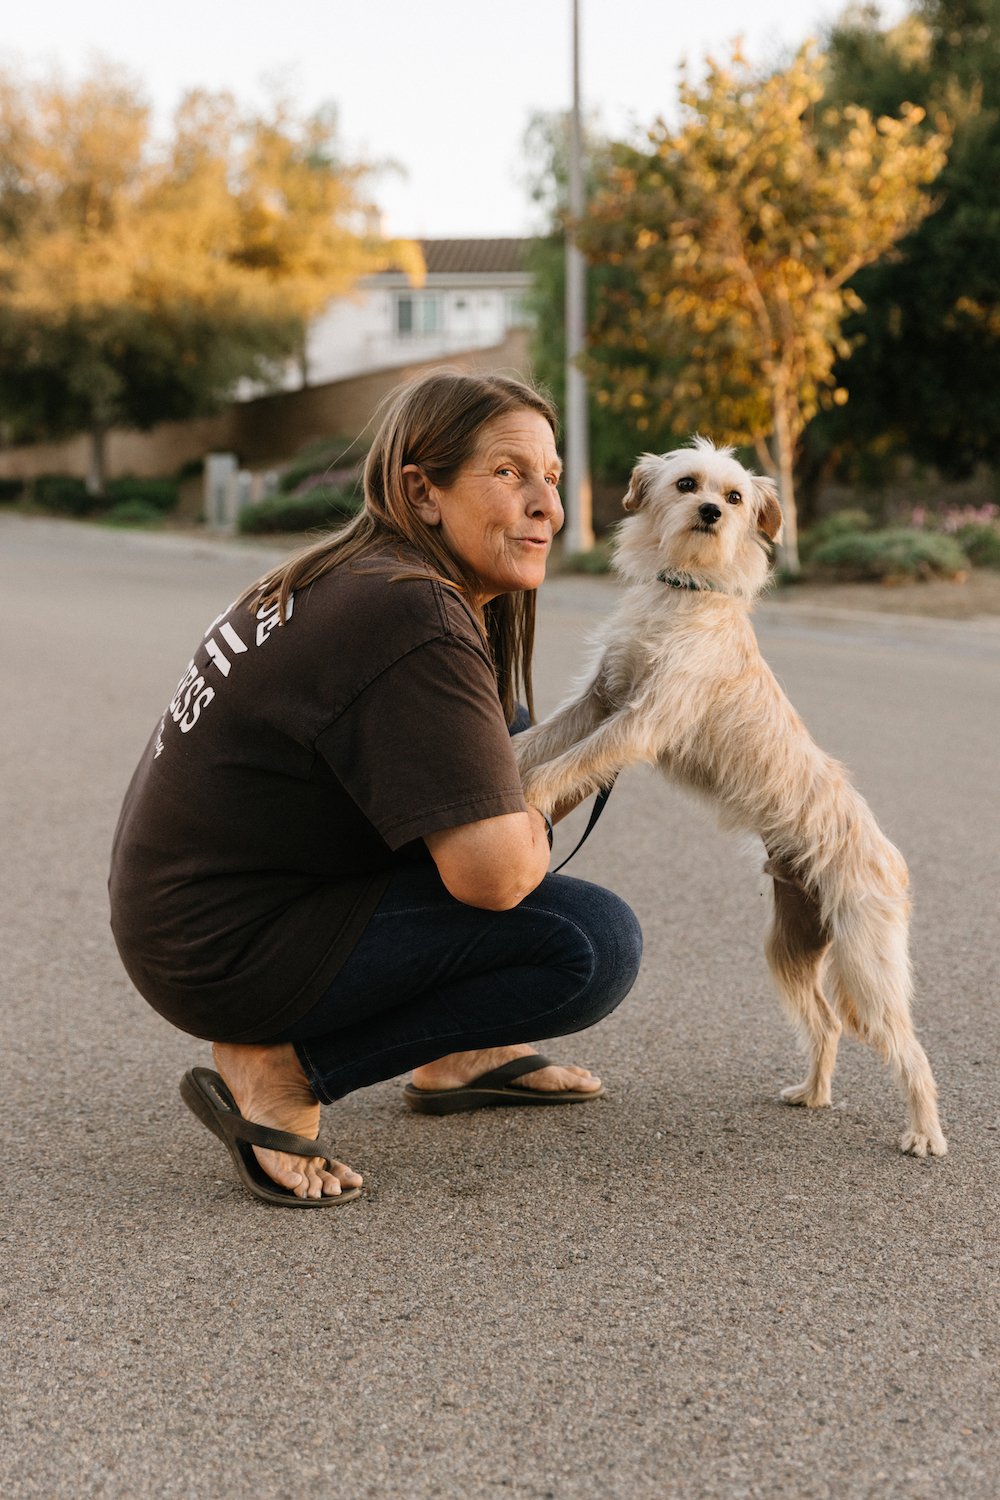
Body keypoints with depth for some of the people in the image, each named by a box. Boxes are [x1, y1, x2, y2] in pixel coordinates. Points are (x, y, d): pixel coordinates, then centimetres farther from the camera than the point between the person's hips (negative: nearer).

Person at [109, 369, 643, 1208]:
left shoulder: (359, 576, 7)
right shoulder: (417, 626, -23)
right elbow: (492, 873, -28)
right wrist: (534, 826, -5)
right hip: (231, 957, -10)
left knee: (507, 727, 17)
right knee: (598, 944, -16)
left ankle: (458, 1049, 20)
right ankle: (279, 1071, -9)